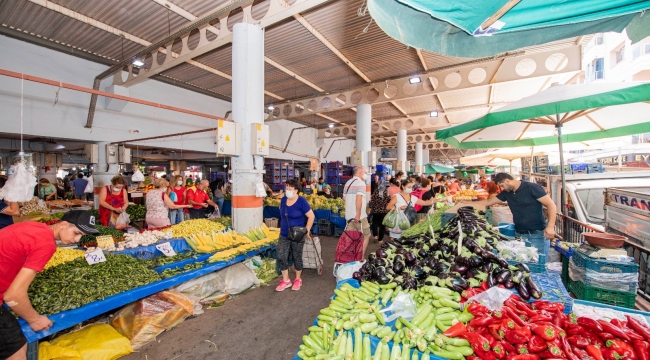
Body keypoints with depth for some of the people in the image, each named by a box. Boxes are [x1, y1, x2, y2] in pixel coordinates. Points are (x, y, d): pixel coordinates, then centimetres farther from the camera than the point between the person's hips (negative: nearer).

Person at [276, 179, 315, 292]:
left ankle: (298, 280, 30)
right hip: (284, 235, 5)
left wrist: (307, 231, -12)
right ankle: (286, 280, 23)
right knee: (281, 257, 4)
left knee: (297, 258, 9)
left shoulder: (301, 201, -17)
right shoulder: (283, 200, 1)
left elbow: (311, 216, -14)